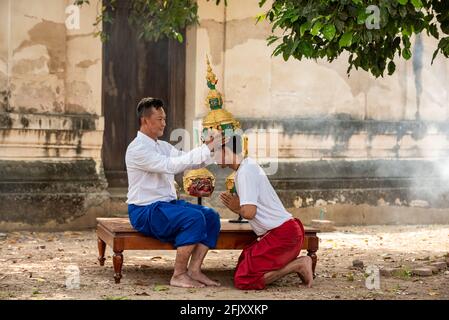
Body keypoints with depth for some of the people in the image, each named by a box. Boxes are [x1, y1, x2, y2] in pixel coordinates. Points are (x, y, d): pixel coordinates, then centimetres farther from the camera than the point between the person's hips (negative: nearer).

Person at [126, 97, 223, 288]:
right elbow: (172, 165, -26)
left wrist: (208, 147, -10)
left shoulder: (163, 146, 15)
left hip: (167, 204, 9)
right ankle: (179, 275, -21)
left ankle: (194, 269, -10)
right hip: (145, 210, -9)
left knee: (211, 216, -7)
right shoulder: (138, 149, -15)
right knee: (194, 218, -28)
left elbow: (188, 162, 9)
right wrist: (206, 149, -26)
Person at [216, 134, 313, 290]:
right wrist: (236, 206, 5)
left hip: (281, 234, -10)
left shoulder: (245, 171, -15)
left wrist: (237, 208, 0)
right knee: (242, 267, 15)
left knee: (243, 280, -13)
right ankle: (293, 262, 8)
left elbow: (249, 212, -21)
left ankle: (298, 265, -9)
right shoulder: (249, 166, 16)